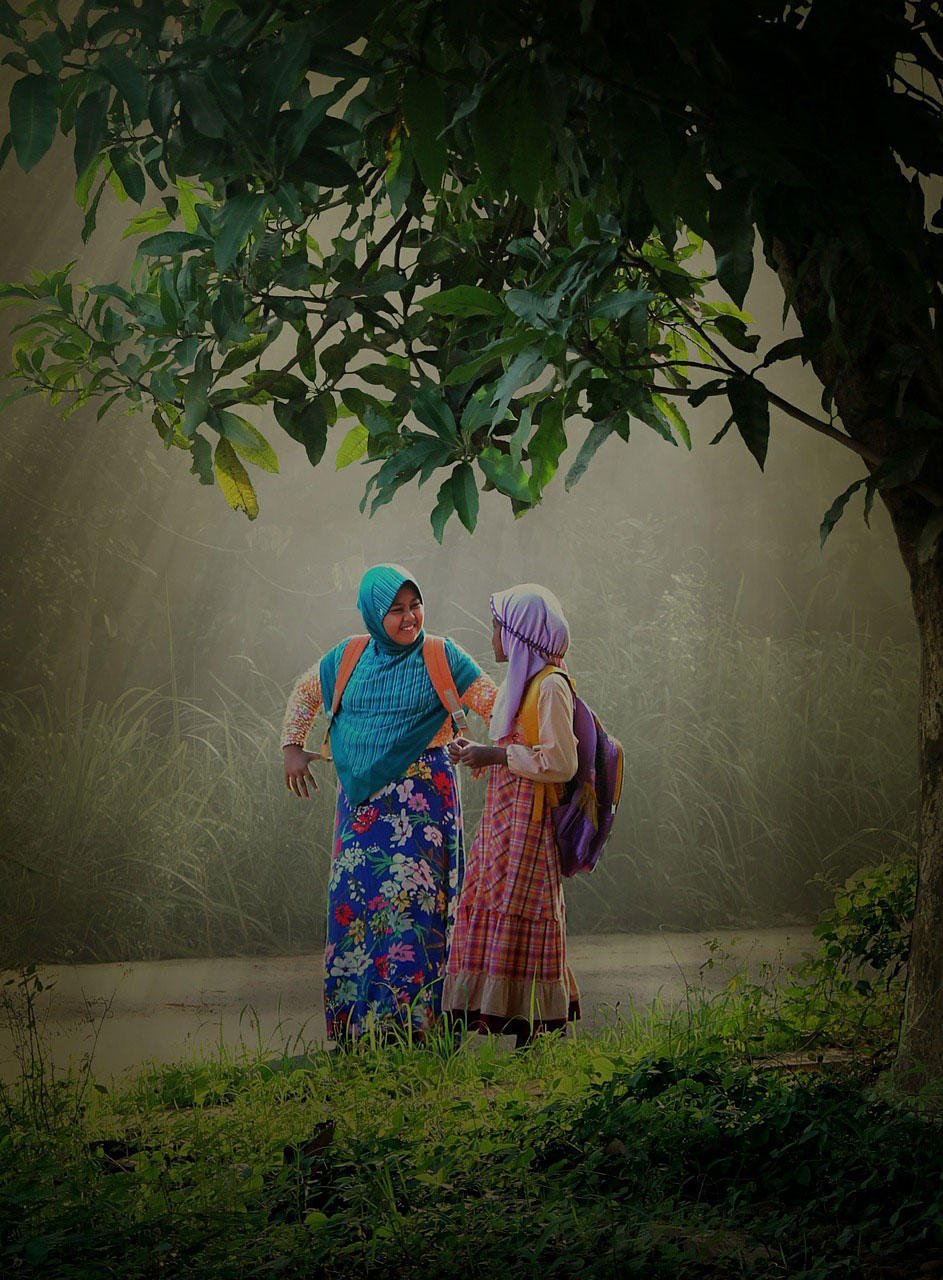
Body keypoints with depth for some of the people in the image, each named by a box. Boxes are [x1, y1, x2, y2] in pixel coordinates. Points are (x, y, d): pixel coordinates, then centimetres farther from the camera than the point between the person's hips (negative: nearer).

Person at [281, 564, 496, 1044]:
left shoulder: (440, 656, 0)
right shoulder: (349, 658, 10)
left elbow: (493, 702, 1)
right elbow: (304, 693, 25)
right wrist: (292, 747, 16)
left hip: (420, 795, -4)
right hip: (360, 800, 4)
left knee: (409, 895, -12)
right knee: (354, 897, 1)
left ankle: (407, 1018, -11)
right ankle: (354, 1021, 7)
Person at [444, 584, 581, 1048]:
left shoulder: (550, 685, -12)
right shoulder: (521, 681, 18)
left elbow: (561, 762, -18)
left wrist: (495, 755, -16)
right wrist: (476, 754, 9)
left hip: (528, 823, -10)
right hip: (502, 819, 10)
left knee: (516, 921, -9)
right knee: (492, 920, 6)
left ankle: (535, 1032, -6)